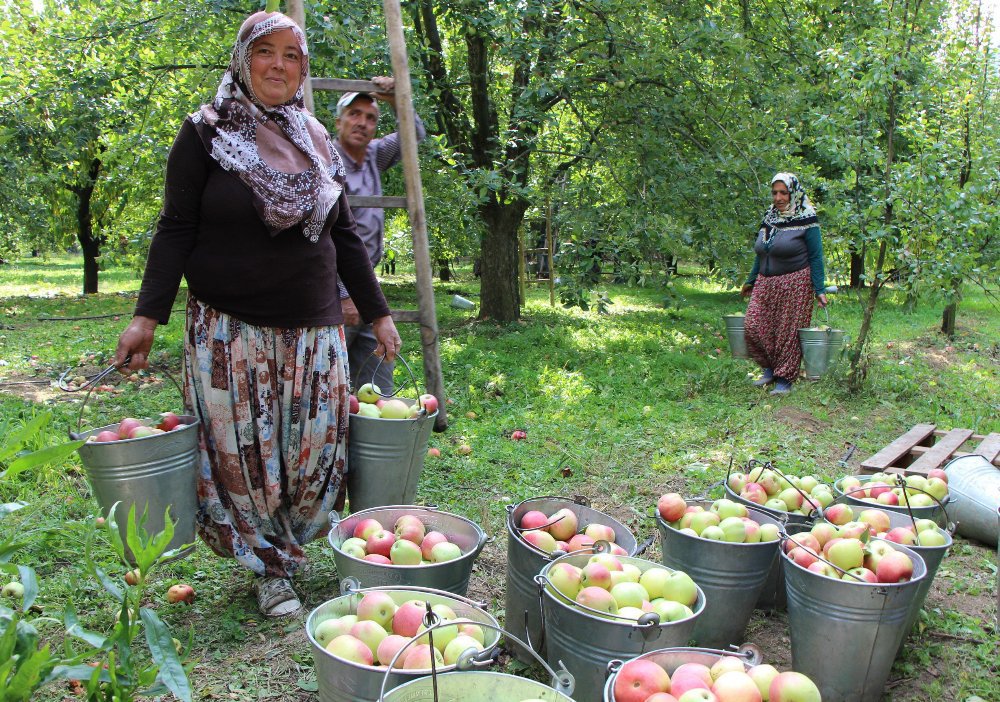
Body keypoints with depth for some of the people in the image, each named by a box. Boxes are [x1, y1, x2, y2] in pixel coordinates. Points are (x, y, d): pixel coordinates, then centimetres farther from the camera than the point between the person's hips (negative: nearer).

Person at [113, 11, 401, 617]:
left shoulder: (318, 143, 11)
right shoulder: (206, 133, -1)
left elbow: (345, 237, 14)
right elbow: (176, 231, -3)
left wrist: (378, 313, 12)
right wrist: (148, 317, -12)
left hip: (314, 329, 4)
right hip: (230, 328, -3)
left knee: (315, 447, 3)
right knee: (243, 451, 0)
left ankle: (285, 543, 29)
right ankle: (271, 568, 19)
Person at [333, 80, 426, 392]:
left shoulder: (373, 156, 11)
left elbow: (414, 135, 24)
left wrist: (395, 101, 4)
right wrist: (343, 295, -21)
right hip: (334, 293, -8)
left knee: (379, 389, 9)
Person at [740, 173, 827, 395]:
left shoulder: (806, 221, -6)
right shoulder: (769, 218, 12)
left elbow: (816, 257, -7)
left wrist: (819, 290, -13)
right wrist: (751, 281, 23)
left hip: (795, 285, -6)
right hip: (766, 284, 6)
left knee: (788, 333, -2)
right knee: (752, 327, -5)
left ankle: (785, 379, 10)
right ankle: (770, 368, 14)